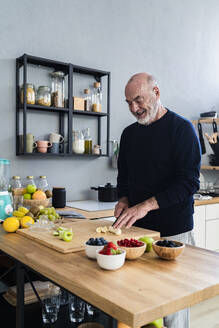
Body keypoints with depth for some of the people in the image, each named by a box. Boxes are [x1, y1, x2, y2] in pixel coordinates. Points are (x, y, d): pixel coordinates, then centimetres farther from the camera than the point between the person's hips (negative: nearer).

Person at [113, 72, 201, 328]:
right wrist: (124, 199, 0)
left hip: (173, 230, -5)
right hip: (138, 228, 5)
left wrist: (147, 205, -22)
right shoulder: (129, 133, 12)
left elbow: (189, 181, -15)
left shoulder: (181, 128, -7)